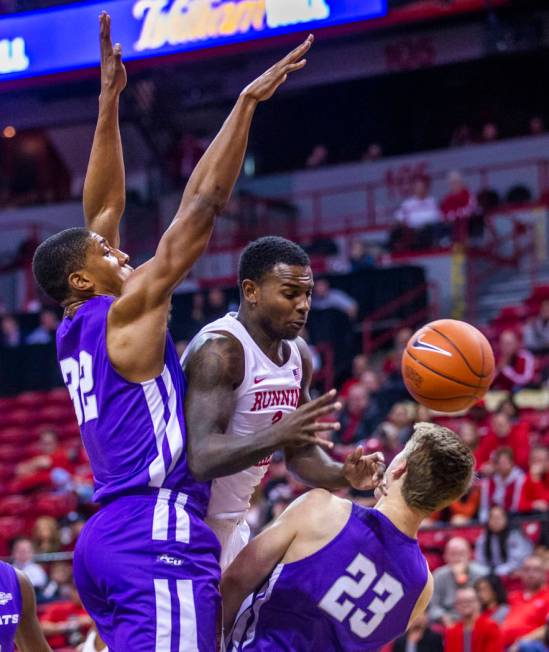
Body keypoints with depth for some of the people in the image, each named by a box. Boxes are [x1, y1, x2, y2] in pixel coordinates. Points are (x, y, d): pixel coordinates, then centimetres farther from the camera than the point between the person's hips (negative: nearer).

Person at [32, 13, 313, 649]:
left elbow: (104, 208, 22)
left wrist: (109, 101, 24)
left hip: (106, 537, 10)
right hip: (156, 534, -10)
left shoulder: (77, 330, 16)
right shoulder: (127, 313, -5)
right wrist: (246, 102, -4)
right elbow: (200, 207, -7)